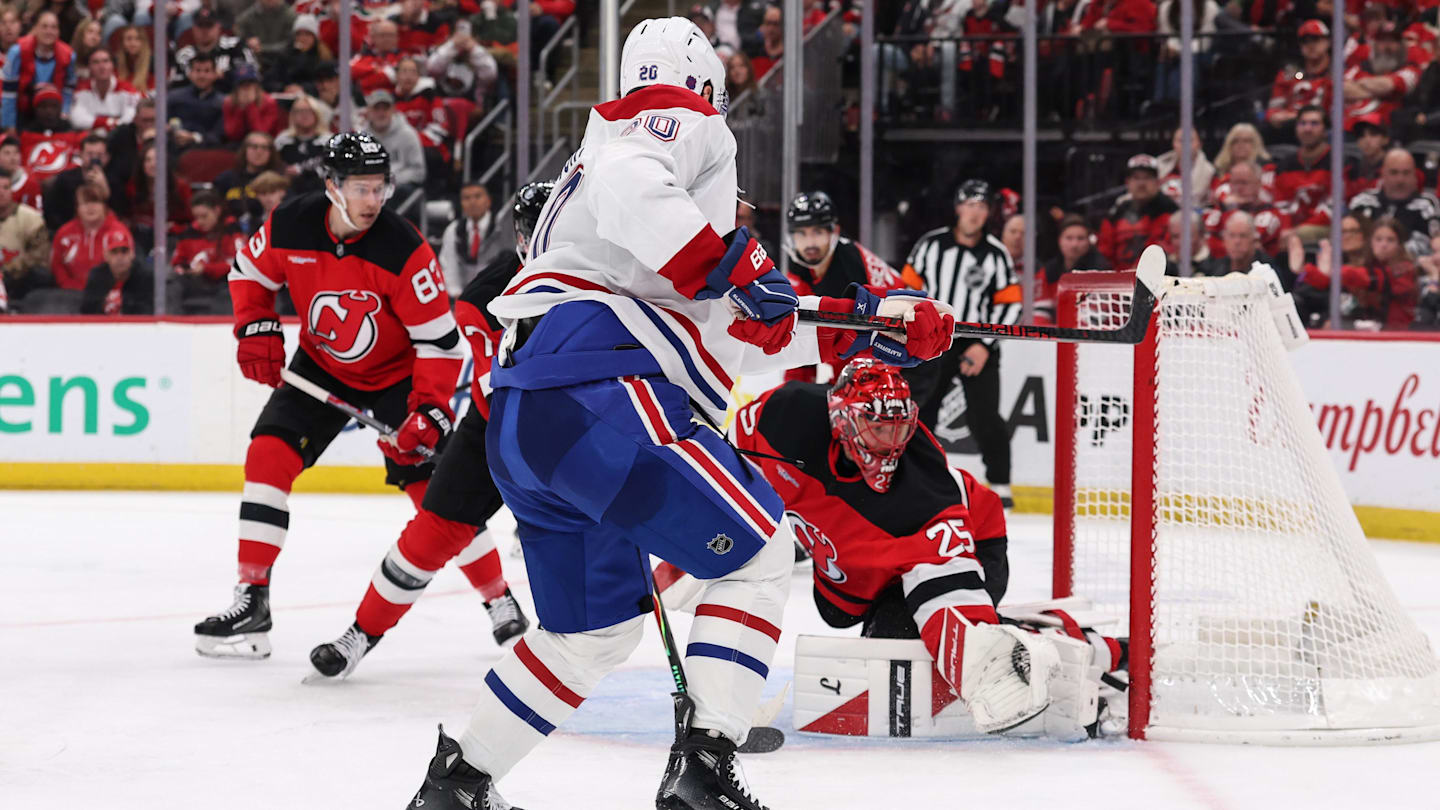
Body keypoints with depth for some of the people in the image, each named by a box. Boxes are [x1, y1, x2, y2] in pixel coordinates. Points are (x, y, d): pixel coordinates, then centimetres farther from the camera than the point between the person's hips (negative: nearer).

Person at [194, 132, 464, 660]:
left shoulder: (404, 249, -28)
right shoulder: (289, 226, -18)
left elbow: (440, 339, -23)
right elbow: (249, 272, 4)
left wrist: (430, 410, -31)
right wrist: (255, 329, -11)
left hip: (397, 374, -3)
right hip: (320, 367, 3)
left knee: (435, 487, -10)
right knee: (269, 453, -13)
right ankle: (252, 599, -8)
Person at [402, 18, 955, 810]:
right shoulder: (683, 125, 5)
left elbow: (746, 331, 31)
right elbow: (628, 190, -22)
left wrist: (870, 323, 27)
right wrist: (735, 266, -18)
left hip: (519, 418, 10)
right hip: (592, 392, -10)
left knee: (597, 627, 21)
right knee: (758, 549, -4)